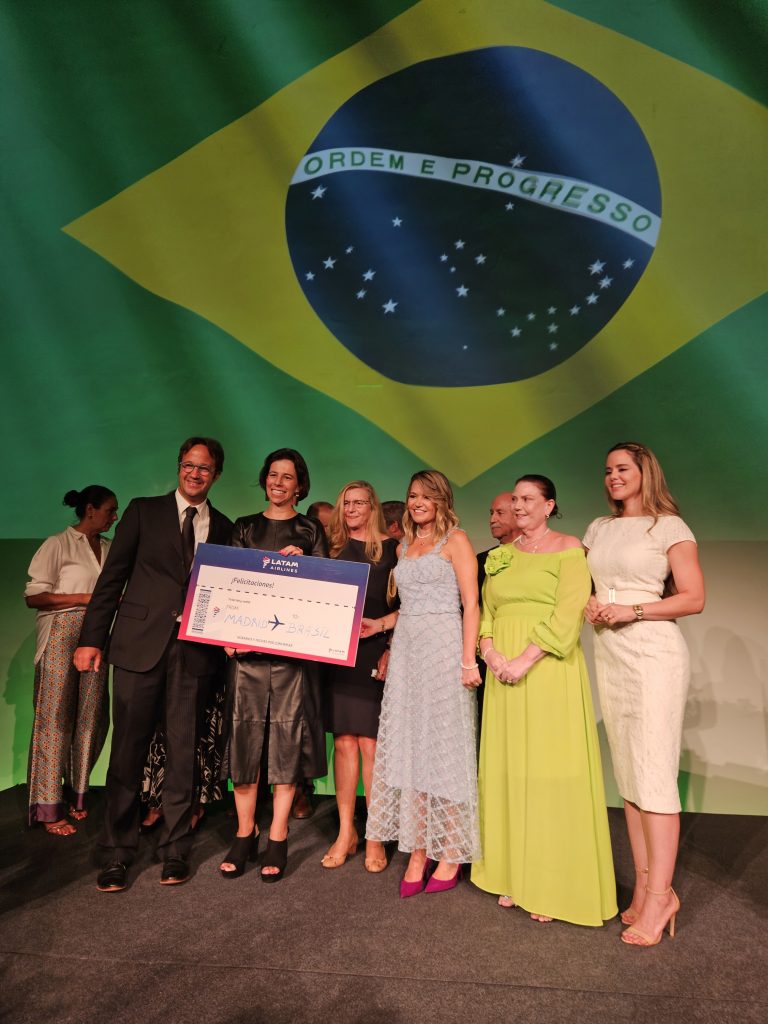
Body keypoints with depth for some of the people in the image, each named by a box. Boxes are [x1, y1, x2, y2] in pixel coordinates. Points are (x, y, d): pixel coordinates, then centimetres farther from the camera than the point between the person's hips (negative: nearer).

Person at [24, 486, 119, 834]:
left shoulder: (109, 548, 12)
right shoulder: (58, 544, -3)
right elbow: (33, 596, -8)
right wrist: (86, 598, -14)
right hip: (62, 637, -5)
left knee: (92, 718, 7)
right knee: (56, 719, 0)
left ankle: (75, 796, 22)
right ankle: (49, 809, 9)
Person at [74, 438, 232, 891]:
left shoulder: (224, 527, 11)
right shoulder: (144, 511, 7)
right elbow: (113, 577, 4)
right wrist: (92, 638, -1)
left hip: (195, 650, 1)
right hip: (140, 644, -1)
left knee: (183, 752, 7)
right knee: (128, 750, 4)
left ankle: (175, 851, 22)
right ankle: (117, 854, 19)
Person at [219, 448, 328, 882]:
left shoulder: (311, 530, 8)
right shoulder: (245, 528, 13)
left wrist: (301, 562, -12)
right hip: (247, 642, 2)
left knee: (287, 737, 0)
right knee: (244, 733, 3)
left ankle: (277, 839, 10)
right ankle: (245, 834, 16)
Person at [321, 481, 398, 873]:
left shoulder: (391, 550, 3)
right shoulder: (335, 550, 13)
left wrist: (392, 649, -10)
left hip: (376, 653, -3)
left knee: (370, 743, -2)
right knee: (344, 741, 6)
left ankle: (374, 837, 11)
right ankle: (345, 833, 16)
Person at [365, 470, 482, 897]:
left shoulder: (456, 540, -1)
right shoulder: (405, 547, 18)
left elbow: (470, 604, -8)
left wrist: (469, 659, -15)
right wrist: (380, 624, 8)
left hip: (443, 647, -6)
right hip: (406, 649, 6)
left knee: (443, 744, 0)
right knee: (407, 746, 4)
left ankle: (450, 854, 14)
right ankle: (417, 854, 13)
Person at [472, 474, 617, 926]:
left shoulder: (568, 547, -2)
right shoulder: (501, 555, 15)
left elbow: (568, 613, -12)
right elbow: (486, 611, 13)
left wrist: (527, 658, -18)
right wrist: (490, 652, -6)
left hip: (549, 669, -5)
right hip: (504, 671, 6)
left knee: (550, 768, -1)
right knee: (508, 767, 9)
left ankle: (553, 885, 12)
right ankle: (514, 875, 23)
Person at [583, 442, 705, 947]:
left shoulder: (669, 526, -2)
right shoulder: (599, 528, 14)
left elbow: (694, 598, -7)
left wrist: (632, 610, -15)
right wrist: (589, 606, -3)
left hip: (654, 654, -6)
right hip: (608, 655, 6)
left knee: (653, 774, -7)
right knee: (627, 772, 7)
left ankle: (659, 896, 2)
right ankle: (645, 886, 16)